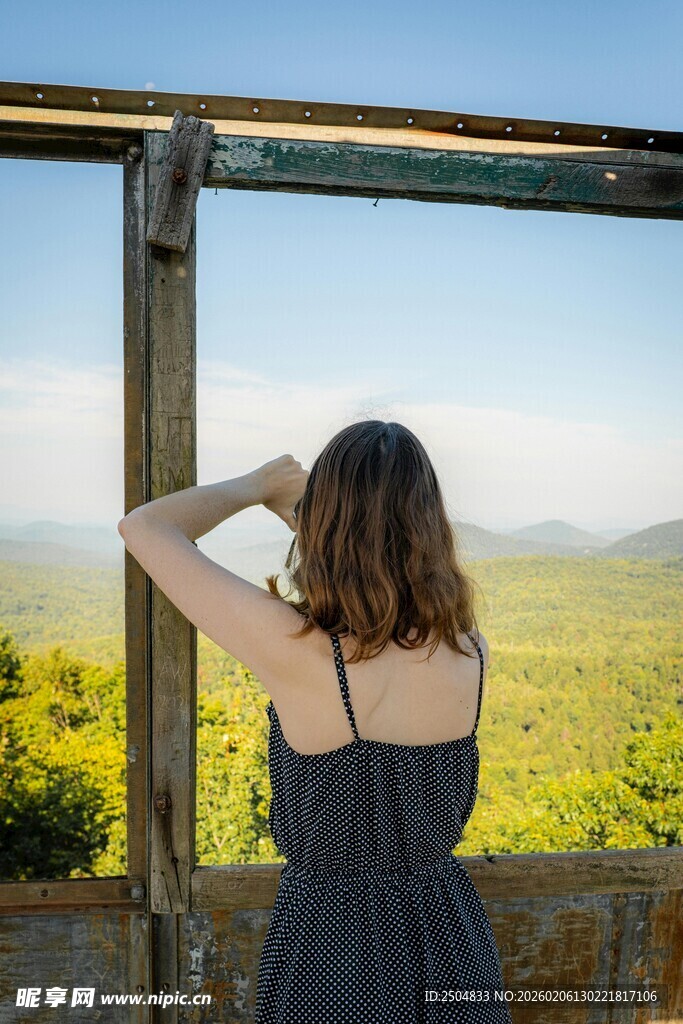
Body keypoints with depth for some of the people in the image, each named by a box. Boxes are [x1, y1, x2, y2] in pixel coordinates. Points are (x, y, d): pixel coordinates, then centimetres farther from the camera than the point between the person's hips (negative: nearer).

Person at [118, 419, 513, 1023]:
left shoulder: (298, 654, -28)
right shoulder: (470, 652, -14)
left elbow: (143, 527, -17)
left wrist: (257, 485, -1)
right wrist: (295, 512, 12)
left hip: (331, 945, -4)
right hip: (449, 931, 4)